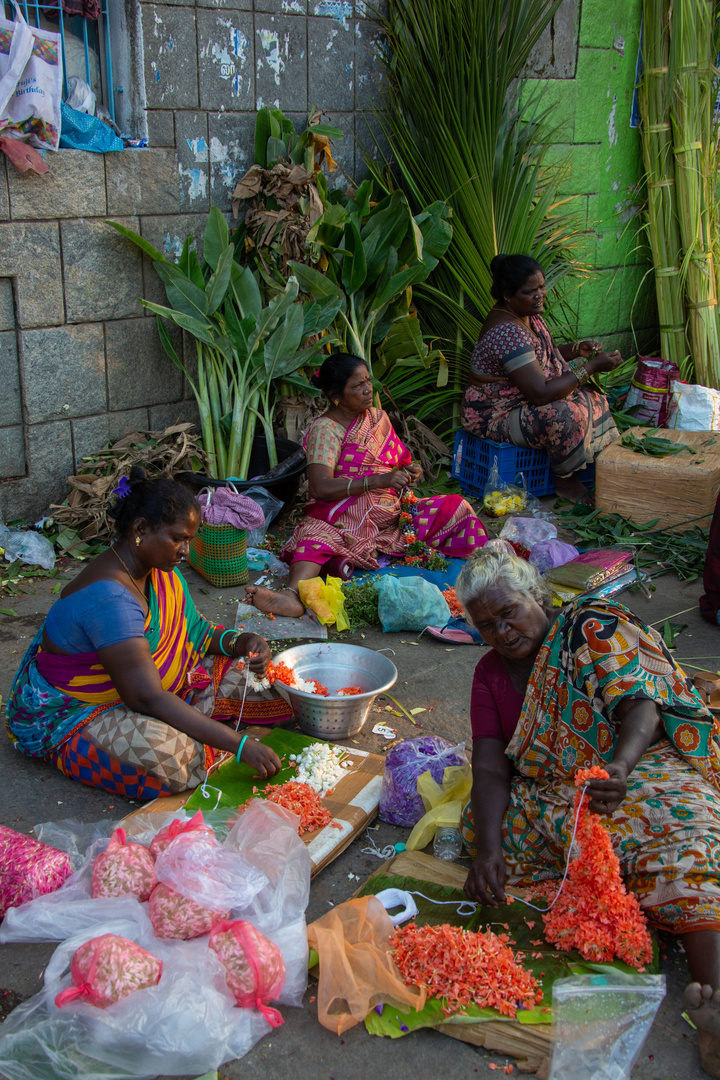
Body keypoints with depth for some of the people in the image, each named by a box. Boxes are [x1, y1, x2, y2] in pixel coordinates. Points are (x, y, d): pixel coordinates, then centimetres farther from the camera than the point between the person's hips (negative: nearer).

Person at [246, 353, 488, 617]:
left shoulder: (378, 417, 15)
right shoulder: (325, 429, -6)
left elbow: (399, 460, 25)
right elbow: (320, 487, -19)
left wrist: (409, 471, -2)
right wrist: (378, 480, -27)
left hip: (389, 510, 6)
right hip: (344, 514, -6)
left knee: (456, 508, -12)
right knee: (318, 535, -39)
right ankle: (292, 595, -62)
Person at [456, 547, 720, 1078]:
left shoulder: (594, 625, 0)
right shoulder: (491, 672, 14)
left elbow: (640, 704, -15)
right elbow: (491, 767, 2)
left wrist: (619, 768, -37)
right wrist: (488, 848, -16)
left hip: (641, 770, -4)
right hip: (552, 797, 5)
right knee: (481, 821, -24)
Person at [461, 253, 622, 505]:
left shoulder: (528, 314, 2)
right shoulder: (507, 332, -30)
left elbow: (543, 355, 21)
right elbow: (541, 394, -32)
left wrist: (577, 350, 0)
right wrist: (591, 367, -25)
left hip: (519, 402, 10)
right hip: (493, 417, -10)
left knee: (592, 400, 5)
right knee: (564, 414, -29)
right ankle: (566, 482, -8)